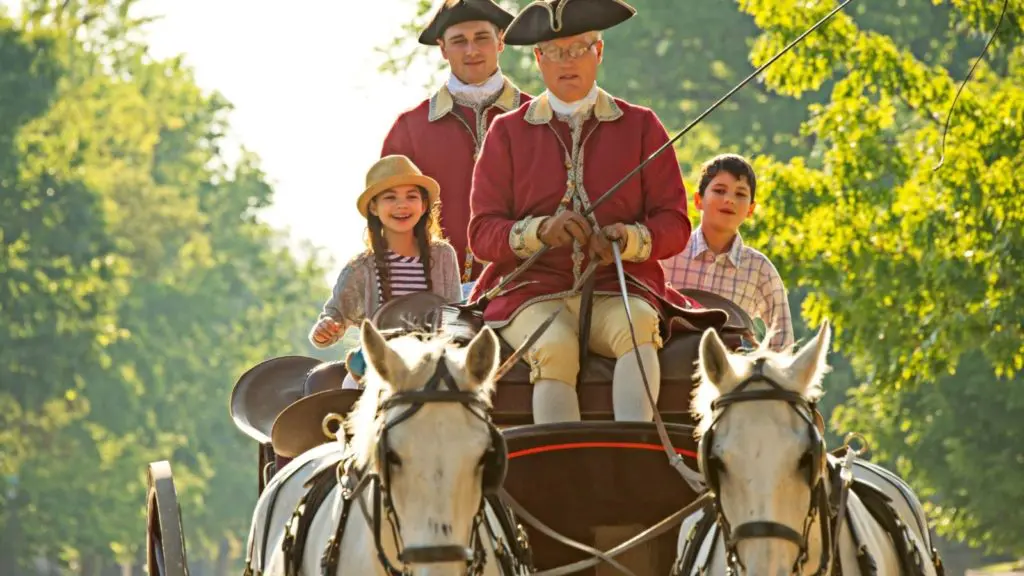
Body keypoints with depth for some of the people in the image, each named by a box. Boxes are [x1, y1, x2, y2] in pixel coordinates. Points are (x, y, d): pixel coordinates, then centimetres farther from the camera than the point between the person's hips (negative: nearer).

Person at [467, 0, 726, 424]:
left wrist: (628, 239, -14)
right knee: (554, 348, -34)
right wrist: (541, 231, -16)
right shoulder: (507, 132, 12)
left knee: (638, 325, -35)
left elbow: (674, 224, 9)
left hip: (618, 292, 0)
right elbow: (482, 232, 6)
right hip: (533, 291, 0)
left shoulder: (641, 126, 13)